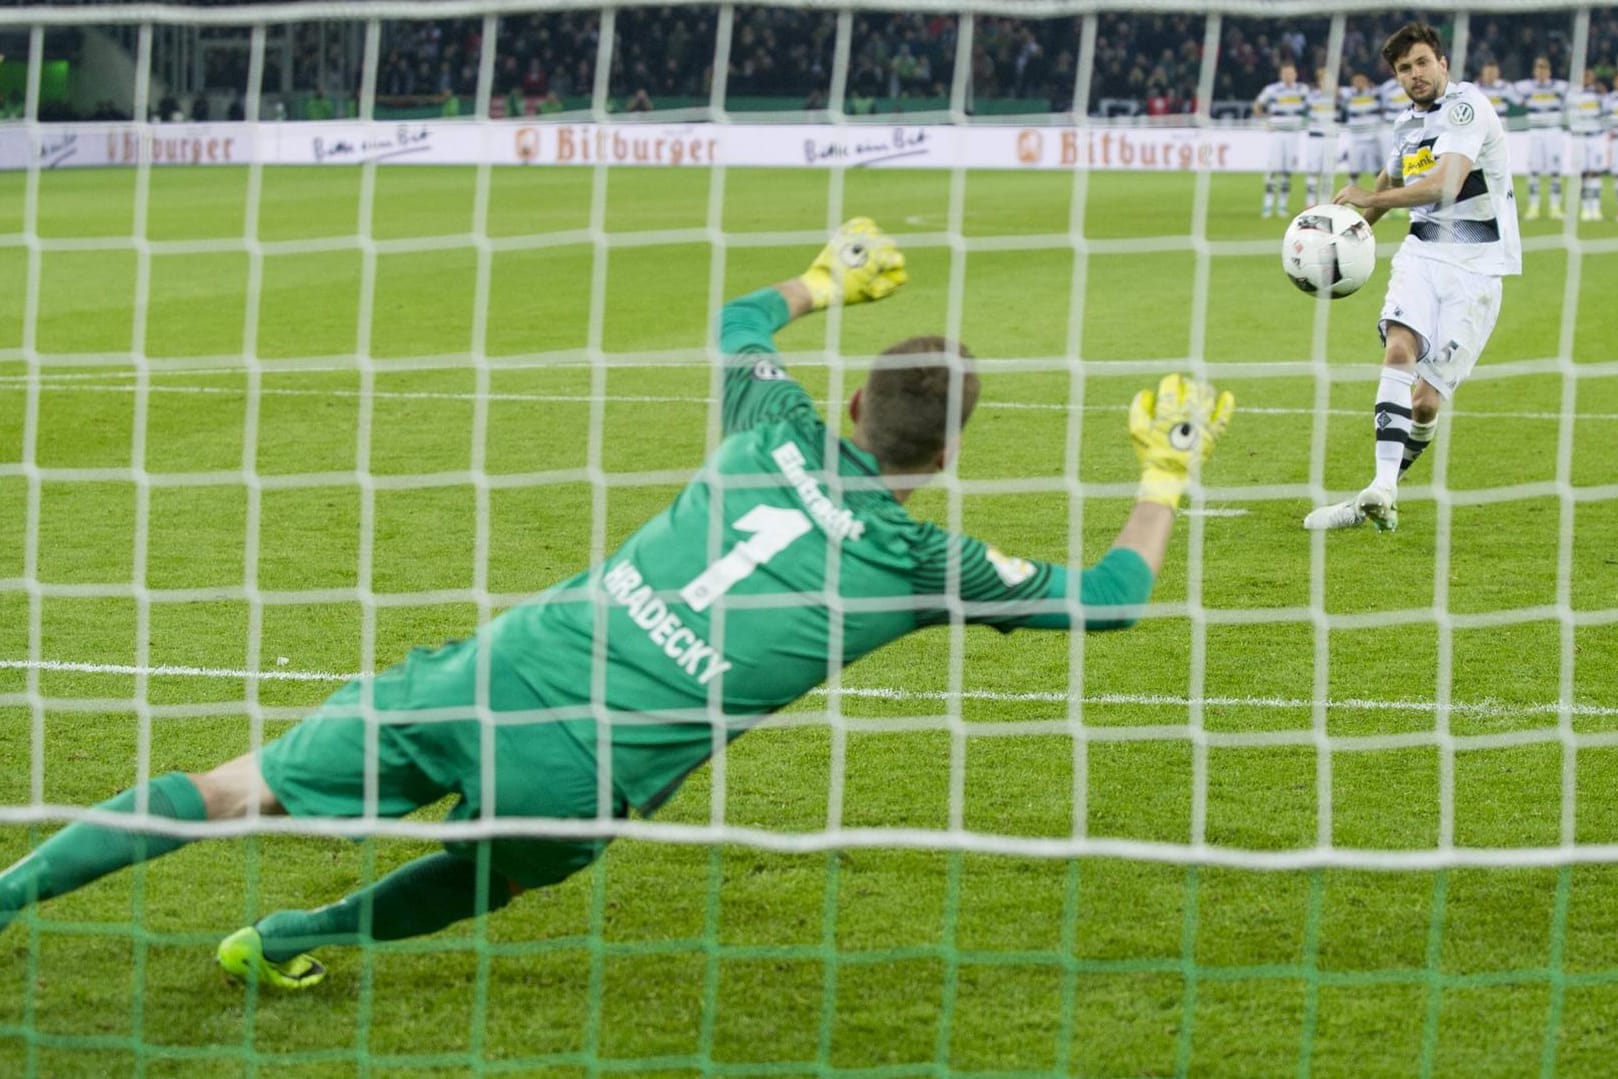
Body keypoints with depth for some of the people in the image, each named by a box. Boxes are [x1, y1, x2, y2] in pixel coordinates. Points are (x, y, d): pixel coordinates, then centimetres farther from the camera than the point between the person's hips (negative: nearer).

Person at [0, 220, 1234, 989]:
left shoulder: (778, 434, 8)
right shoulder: (924, 562, -2)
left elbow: (740, 321, 31)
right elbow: (1102, 596, 10)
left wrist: (827, 280, 48)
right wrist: (1169, 474, 22)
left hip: (491, 671, 3)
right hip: (578, 778, -2)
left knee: (232, 792, 10)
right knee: (488, 873, 32)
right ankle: (294, 942, 32)